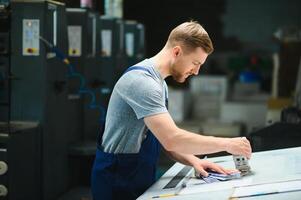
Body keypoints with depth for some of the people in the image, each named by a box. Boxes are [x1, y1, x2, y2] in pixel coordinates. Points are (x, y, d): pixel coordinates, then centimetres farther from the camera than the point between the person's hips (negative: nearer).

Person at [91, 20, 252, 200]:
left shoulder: (159, 83, 9)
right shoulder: (142, 81, -22)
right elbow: (172, 139, -29)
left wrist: (193, 160, -4)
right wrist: (226, 144, -21)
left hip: (141, 178, 9)